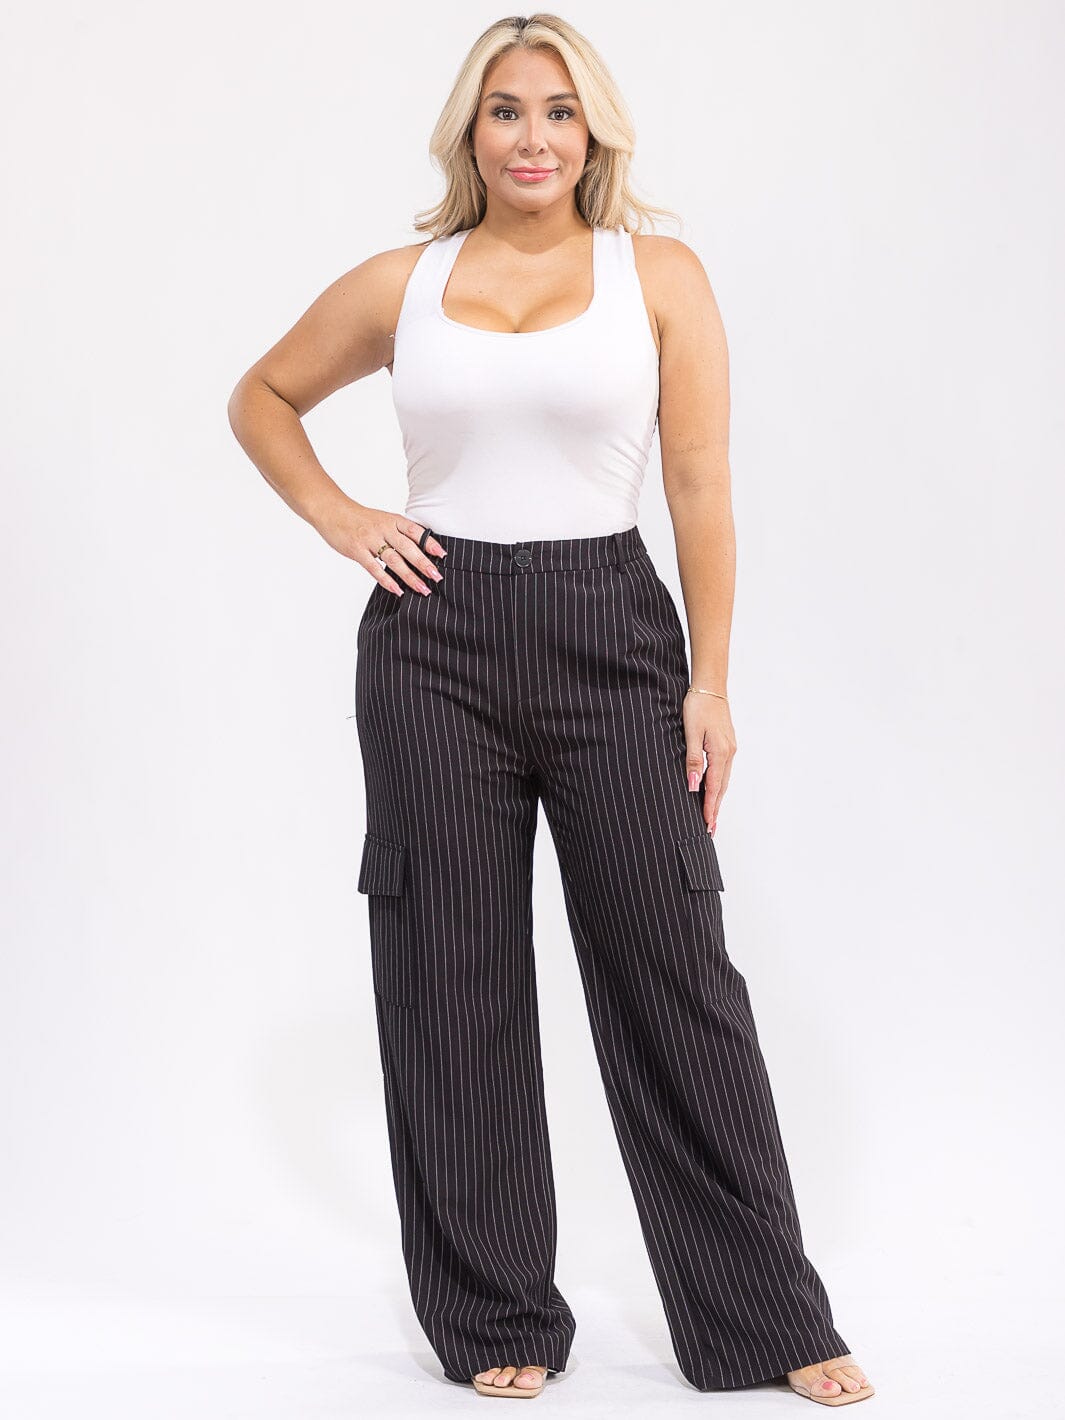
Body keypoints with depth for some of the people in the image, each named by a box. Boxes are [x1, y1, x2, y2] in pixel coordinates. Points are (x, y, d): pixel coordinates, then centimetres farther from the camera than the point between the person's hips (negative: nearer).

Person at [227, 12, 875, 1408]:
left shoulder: (660, 275, 2)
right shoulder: (400, 285, 7)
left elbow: (701, 489, -1)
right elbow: (261, 399, 21)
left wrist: (710, 681, -5)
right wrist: (339, 518, 6)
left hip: (610, 636, -1)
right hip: (435, 645, 2)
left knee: (675, 979, 1)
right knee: (454, 987, 6)